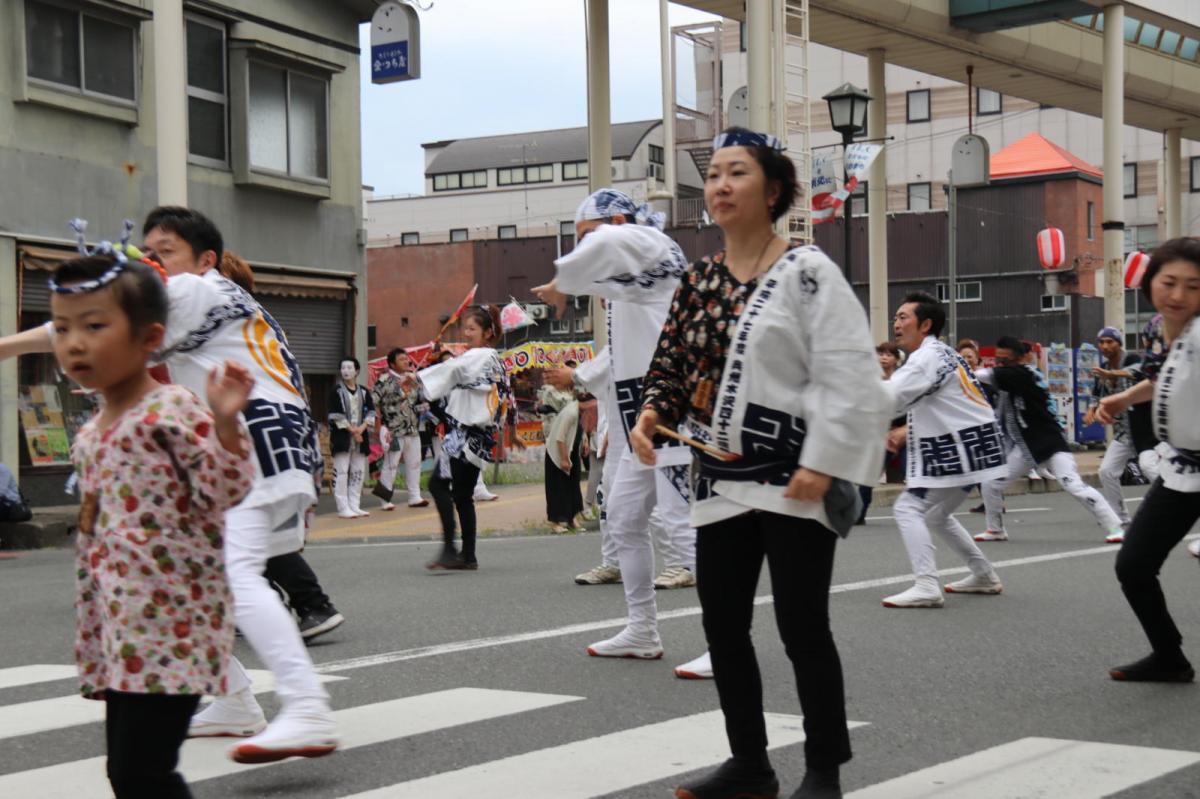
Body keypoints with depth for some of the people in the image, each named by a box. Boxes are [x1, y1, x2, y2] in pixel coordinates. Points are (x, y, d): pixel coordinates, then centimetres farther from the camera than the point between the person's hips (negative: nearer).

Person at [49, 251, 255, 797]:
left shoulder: (172, 410, -11)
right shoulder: (90, 436, 15)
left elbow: (225, 493, -16)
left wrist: (225, 423, -29)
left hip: (170, 626, -9)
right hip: (121, 630, 9)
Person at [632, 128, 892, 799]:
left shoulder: (807, 271, -8)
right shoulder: (699, 281, 11)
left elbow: (848, 376, -14)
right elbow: (675, 369, 17)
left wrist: (822, 464, -20)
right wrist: (653, 414, -4)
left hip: (792, 482, -7)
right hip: (721, 482, 7)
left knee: (803, 627, -2)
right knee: (723, 626, 9)